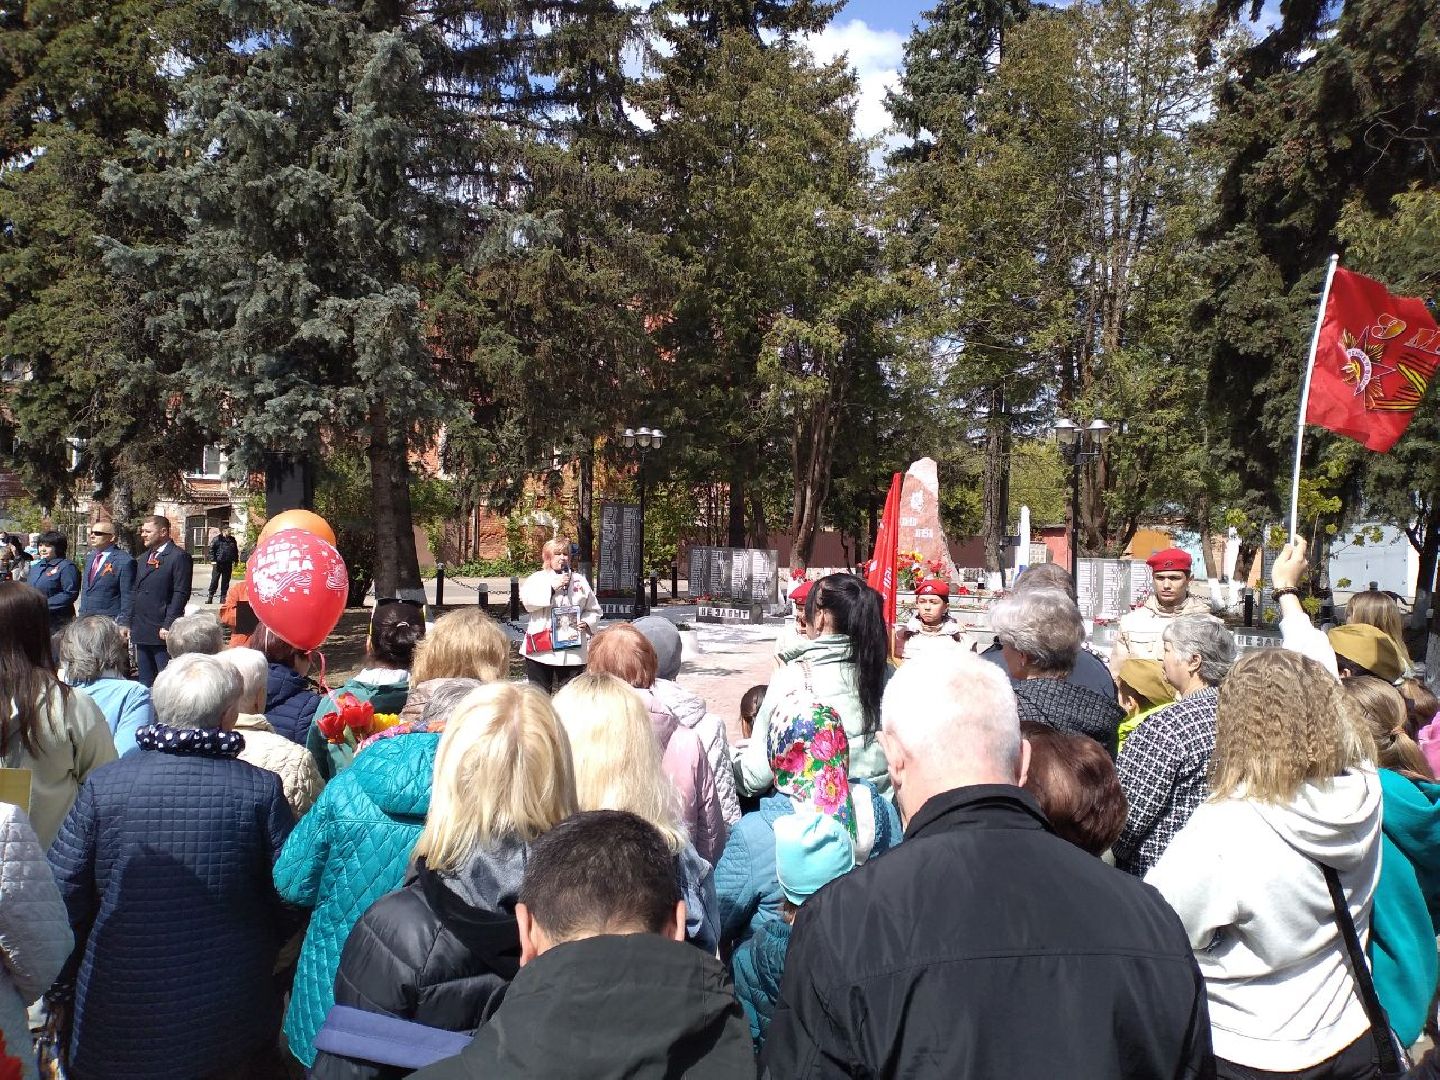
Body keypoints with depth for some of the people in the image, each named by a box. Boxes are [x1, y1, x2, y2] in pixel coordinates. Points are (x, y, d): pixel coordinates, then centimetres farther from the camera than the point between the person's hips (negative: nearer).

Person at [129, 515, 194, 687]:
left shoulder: (178, 556, -9)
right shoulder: (145, 558, 18)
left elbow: (181, 594, -14)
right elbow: (136, 592, 20)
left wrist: (168, 626, -19)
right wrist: (130, 624, 14)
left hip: (161, 632, -8)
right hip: (141, 632, 8)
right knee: (145, 681, 13)